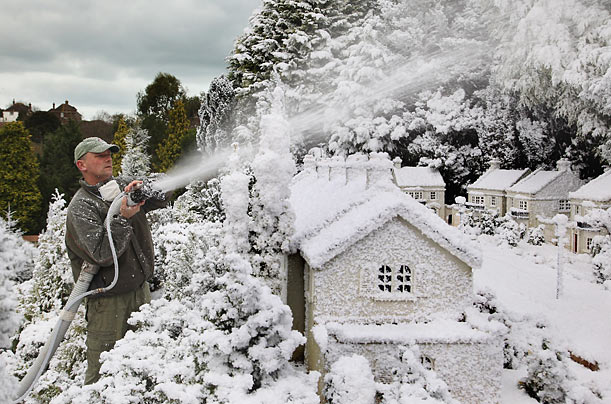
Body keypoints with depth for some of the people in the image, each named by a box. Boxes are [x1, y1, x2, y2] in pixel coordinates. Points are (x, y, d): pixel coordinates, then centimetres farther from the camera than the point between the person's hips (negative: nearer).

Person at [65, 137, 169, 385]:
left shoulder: (121, 186, 8)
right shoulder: (79, 208, -11)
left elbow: (163, 194, 5)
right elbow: (102, 255, -21)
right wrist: (123, 218, -22)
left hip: (141, 289, 6)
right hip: (108, 300, -6)